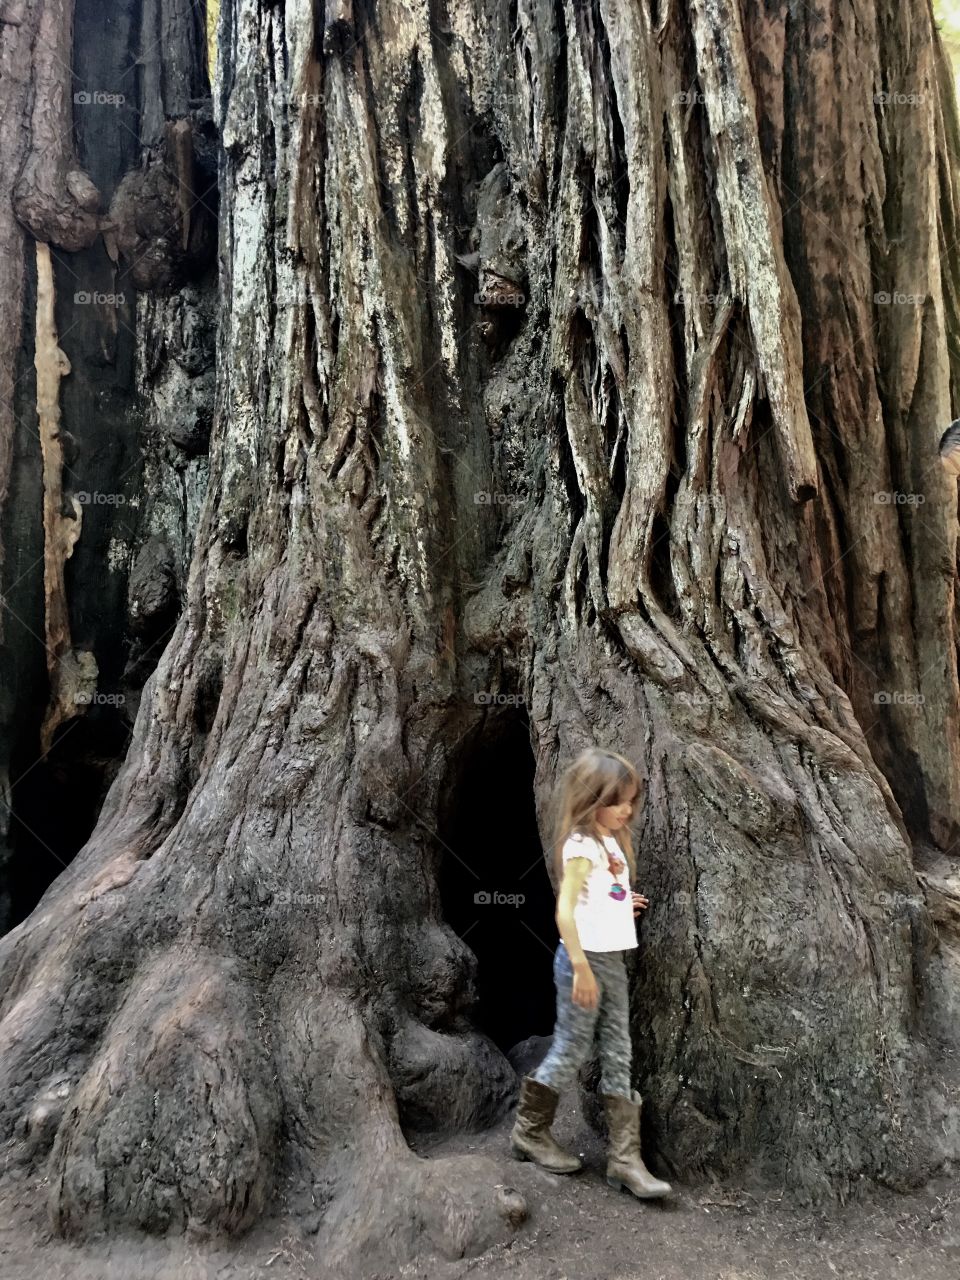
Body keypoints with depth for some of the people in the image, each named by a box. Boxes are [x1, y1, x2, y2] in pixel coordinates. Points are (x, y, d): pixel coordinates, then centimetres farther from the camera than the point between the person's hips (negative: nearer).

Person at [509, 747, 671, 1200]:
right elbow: (565, 911, -22)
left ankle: (625, 1158, 16)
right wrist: (581, 968, -23)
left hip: (612, 959, 9)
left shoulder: (611, 841, 11)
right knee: (571, 1051, 5)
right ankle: (529, 1132, 25)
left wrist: (624, 904, 7)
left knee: (618, 1058, 9)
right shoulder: (581, 846, -17)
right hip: (585, 958, -9)